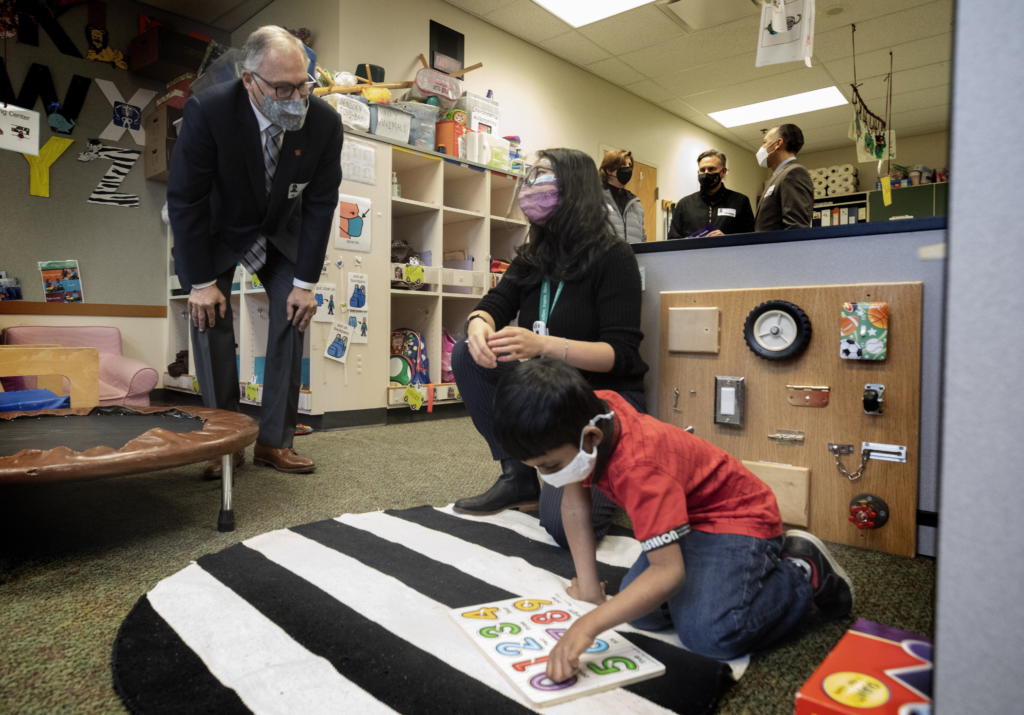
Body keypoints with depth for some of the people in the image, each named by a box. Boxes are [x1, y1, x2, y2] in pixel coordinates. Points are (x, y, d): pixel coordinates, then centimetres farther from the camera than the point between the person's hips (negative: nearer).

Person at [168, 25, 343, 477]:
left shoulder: (324, 121, -23)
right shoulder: (208, 111, -30)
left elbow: (321, 203, -15)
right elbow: (184, 199, -22)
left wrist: (306, 282, -16)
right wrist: (201, 281, -20)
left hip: (282, 230, 2)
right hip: (216, 229, -2)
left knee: (294, 314, -9)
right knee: (210, 315, -12)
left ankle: (274, 441, 0)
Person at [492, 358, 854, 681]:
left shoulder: (639, 465, -38)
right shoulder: (588, 415, -15)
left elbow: (668, 571, -41)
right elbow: (574, 504, -5)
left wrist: (589, 625, -50)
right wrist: (588, 585, -7)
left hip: (738, 515, -8)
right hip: (686, 516, 9)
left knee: (710, 634, -26)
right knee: (641, 612, -5)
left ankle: (804, 571, 4)